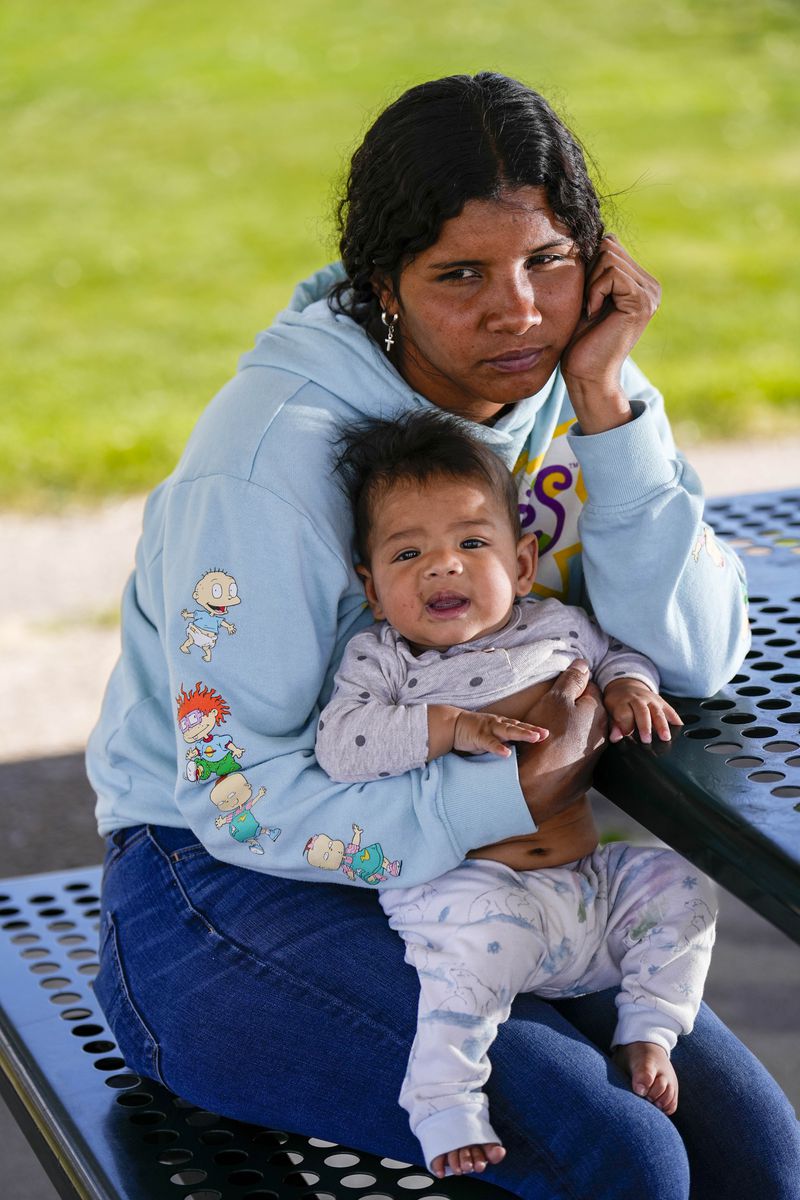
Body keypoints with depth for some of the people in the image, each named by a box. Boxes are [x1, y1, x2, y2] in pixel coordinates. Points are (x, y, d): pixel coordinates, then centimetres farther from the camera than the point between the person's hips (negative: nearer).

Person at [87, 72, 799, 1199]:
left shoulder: (572, 385, -5)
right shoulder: (275, 453, -24)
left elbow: (693, 660, -13)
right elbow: (243, 804, -21)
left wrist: (607, 406, -21)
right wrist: (518, 793, -26)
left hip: (472, 860, 6)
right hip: (231, 882, -6)